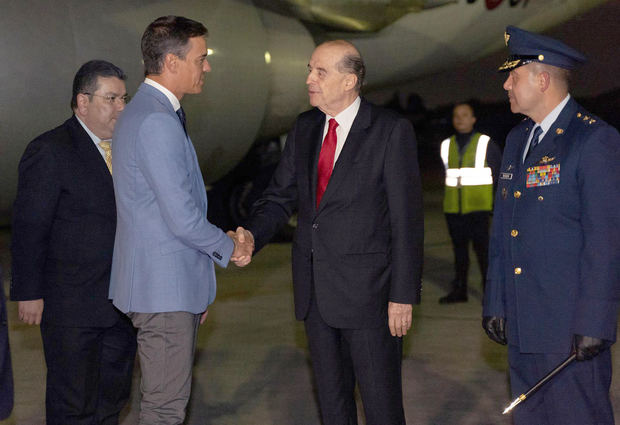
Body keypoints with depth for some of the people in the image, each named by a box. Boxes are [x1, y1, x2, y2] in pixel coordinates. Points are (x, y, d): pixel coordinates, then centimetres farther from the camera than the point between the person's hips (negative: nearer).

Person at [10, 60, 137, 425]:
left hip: (122, 301, 7)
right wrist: (29, 294, -14)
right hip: (71, 307, -6)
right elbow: (28, 228, -11)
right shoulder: (49, 151, -10)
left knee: (114, 395, 16)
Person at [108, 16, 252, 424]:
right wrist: (230, 247, -4)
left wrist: (195, 289, 21)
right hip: (163, 288, -10)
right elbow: (183, 219, -23)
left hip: (172, 283, 10)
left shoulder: (146, 112, 14)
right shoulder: (156, 122, -21)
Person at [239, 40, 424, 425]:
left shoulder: (392, 131, -10)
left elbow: (407, 220, -11)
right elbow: (281, 196, 12)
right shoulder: (305, 127, 9)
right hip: (315, 290, 6)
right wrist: (252, 235, -8)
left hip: (367, 291, -6)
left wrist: (404, 295, -13)